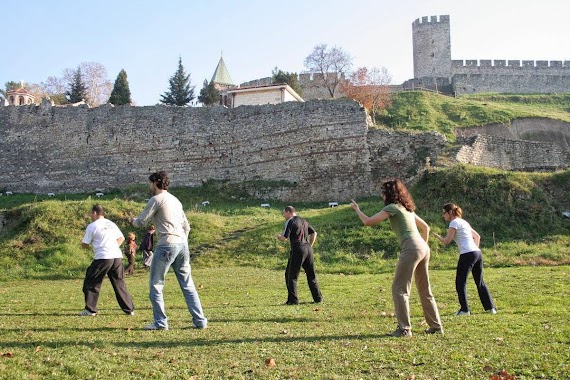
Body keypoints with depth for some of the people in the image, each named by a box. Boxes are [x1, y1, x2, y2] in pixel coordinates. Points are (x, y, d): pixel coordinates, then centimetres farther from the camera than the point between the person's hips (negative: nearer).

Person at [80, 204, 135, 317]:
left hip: (103, 258, -5)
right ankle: (129, 309, 12)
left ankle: (90, 310, 8)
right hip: (117, 257, 6)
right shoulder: (111, 224, 18)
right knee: (119, 284, 13)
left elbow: (85, 245, 3)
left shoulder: (92, 226, 1)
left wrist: (82, 241, 25)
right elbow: (121, 238, 24)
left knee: (91, 283, 9)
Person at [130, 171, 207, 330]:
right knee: (188, 285, 9)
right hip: (182, 244, 7)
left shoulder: (156, 199, -2)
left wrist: (133, 220, 21)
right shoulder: (175, 200, 21)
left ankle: (160, 322, 5)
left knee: (156, 284, 5)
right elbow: (186, 226, 20)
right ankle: (200, 320, 6)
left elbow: (141, 222, 0)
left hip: (167, 245, -7)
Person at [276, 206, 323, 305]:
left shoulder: (290, 222, -5)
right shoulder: (303, 221, 17)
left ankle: (293, 300, -4)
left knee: (291, 275, 0)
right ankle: (318, 298, 17)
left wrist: (278, 236, 10)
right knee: (311, 275, 15)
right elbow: (314, 233, 20)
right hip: (308, 249, 7)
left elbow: (284, 238, -11)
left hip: (297, 249, -7)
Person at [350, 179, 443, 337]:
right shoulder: (407, 208, 22)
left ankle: (404, 329, -6)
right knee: (425, 290, 16)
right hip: (424, 248, 9)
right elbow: (425, 227, 27)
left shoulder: (392, 207, -4)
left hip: (411, 249, -9)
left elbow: (368, 222, -7)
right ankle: (436, 326, 21)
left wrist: (356, 209, 9)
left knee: (399, 288, -4)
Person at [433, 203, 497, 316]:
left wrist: (436, 235, 8)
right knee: (480, 282, 16)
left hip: (467, 254, -9)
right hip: (477, 253, 9)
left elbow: (446, 241, -8)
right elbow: (477, 236, 26)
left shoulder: (454, 222, -4)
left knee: (460, 282, 0)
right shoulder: (464, 222, 22)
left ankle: (464, 310, -1)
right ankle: (491, 307, 17)